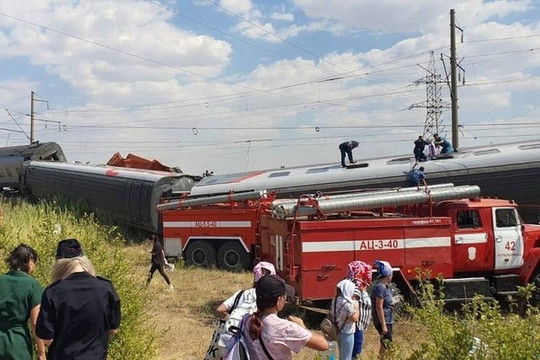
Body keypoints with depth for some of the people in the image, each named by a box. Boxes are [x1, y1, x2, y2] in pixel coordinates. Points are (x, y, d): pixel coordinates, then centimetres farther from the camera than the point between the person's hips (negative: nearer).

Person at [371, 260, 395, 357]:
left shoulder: (384, 286, 8)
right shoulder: (380, 287, -21)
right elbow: (379, 307, -23)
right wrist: (383, 325, -23)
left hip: (388, 320, 10)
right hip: (383, 321, -10)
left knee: (384, 343, 19)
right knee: (387, 345, -5)